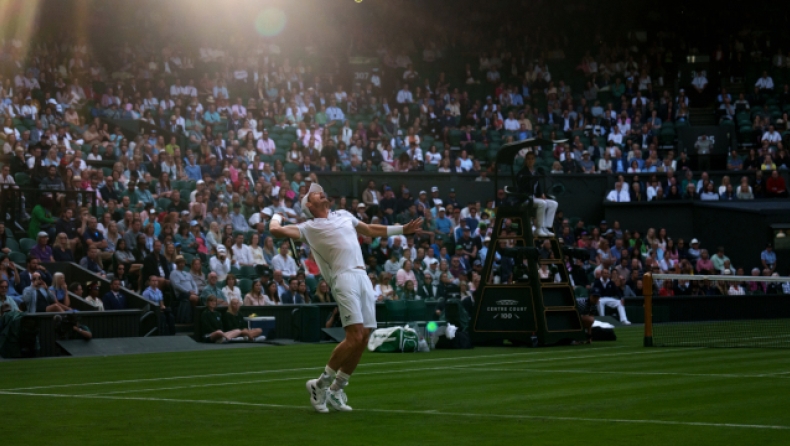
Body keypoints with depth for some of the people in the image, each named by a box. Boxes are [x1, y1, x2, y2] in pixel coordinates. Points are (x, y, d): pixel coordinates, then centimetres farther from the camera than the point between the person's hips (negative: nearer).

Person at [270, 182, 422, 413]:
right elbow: (276, 230, -1)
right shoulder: (308, 227, 9)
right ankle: (320, 384, -2)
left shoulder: (344, 215, 26)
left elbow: (371, 230, 37)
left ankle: (335, 390, 14)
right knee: (355, 337, -17)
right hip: (344, 279, -6)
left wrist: (402, 229, 36)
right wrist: (276, 216, 20)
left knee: (363, 338, 1)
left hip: (363, 278, 6)